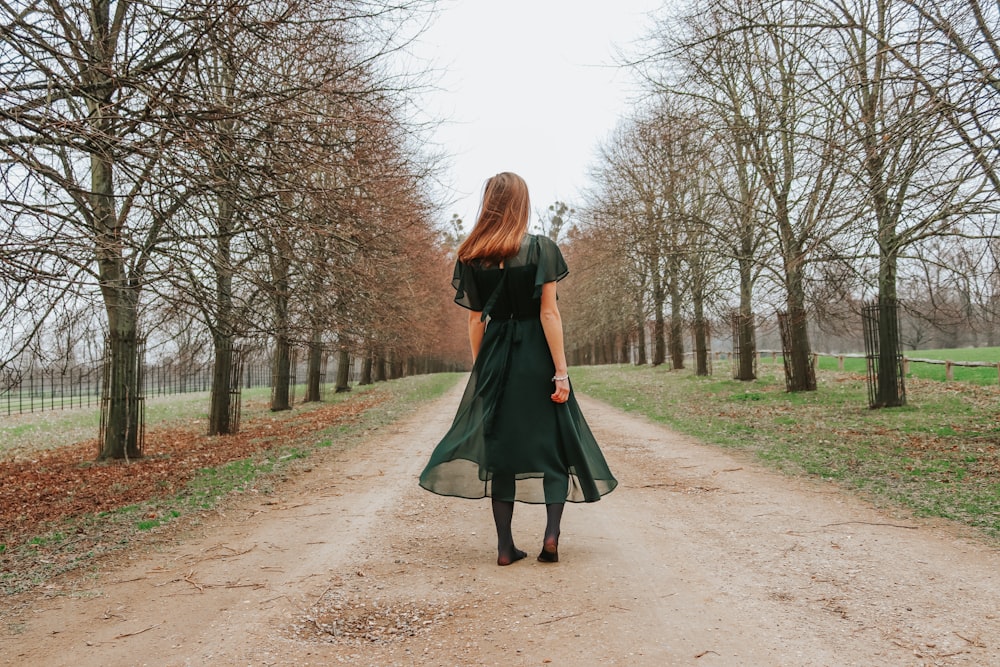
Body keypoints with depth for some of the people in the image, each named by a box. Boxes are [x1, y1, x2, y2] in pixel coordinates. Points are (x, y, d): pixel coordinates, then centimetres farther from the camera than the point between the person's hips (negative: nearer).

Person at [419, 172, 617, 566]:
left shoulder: (472, 257, 2)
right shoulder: (541, 249, -7)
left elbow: (475, 319, 3)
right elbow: (549, 314, -12)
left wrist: (479, 369, 12)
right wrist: (561, 372, -11)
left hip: (495, 357, 3)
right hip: (536, 356, -2)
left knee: (499, 443, 8)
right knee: (554, 440, 11)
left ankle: (505, 546, 11)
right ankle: (551, 532, 0)